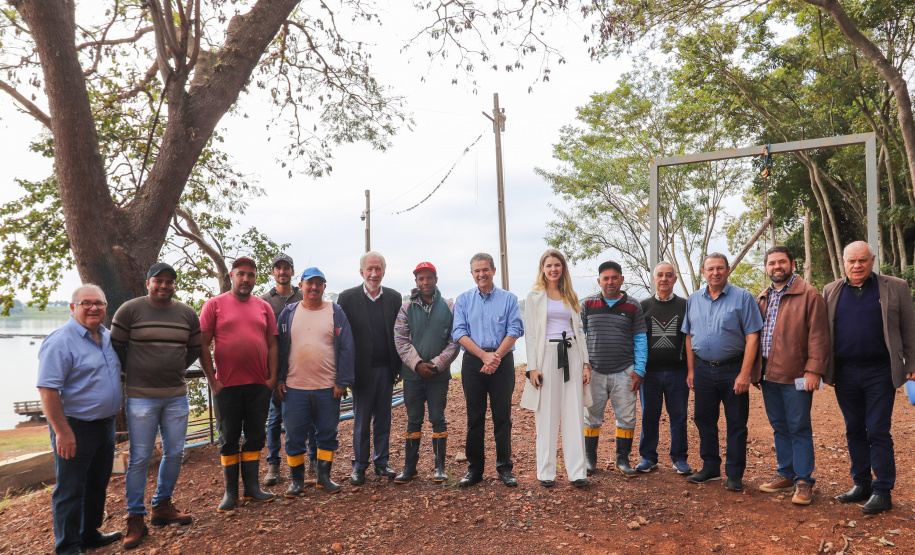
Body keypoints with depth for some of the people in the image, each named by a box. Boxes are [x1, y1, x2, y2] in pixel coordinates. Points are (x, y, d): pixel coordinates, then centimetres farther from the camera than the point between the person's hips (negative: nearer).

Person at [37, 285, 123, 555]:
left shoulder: (108, 337, 9)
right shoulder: (60, 341, -16)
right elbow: (48, 389, -20)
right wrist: (62, 432, -23)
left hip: (106, 425, 8)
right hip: (76, 428, -8)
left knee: (98, 484, 19)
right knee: (71, 489, 4)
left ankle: (90, 533, 35)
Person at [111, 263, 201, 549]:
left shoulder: (187, 313, 5)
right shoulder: (130, 309, -5)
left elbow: (195, 348, 16)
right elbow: (116, 347, 1)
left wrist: (175, 369, 11)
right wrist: (134, 372, 5)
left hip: (177, 396, 4)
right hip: (141, 396, -4)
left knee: (175, 453, 10)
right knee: (140, 458, 1)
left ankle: (162, 506, 29)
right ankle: (135, 518, 14)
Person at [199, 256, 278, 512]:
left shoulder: (264, 307, 9)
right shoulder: (215, 304, 0)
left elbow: (272, 344, 9)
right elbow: (203, 344, -3)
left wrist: (273, 376, 0)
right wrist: (212, 379, -7)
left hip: (259, 385, 3)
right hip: (227, 385, -3)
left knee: (255, 436, 9)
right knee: (229, 438, 8)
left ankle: (252, 486, 20)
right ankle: (230, 491, 18)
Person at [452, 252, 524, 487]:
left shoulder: (508, 299, 6)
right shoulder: (463, 300, 8)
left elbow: (514, 331, -2)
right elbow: (459, 333, 0)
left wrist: (496, 357, -13)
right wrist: (485, 355, -11)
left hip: (502, 361, -1)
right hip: (473, 362, 1)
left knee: (502, 415, 1)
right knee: (475, 416, 5)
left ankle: (505, 468, 11)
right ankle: (474, 468, 14)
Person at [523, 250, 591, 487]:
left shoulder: (571, 296, 15)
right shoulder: (534, 296, 3)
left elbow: (579, 330, 15)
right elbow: (530, 333, -1)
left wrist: (586, 363, 7)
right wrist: (532, 367, -8)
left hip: (571, 354, 4)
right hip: (547, 354, -3)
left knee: (574, 414, 2)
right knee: (547, 414, 0)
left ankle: (577, 472, 8)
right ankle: (546, 472, 10)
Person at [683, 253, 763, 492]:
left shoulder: (743, 297, -7)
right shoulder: (694, 299, 7)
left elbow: (752, 338, -11)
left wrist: (744, 374, -16)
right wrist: (691, 370, 7)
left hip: (732, 370, -4)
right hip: (703, 370, 4)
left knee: (736, 424, 4)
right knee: (704, 420, 12)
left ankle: (734, 474, 15)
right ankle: (710, 468, 26)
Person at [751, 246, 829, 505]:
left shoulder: (809, 295, -5)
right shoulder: (762, 298, 15)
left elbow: (818, 335, -10)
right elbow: (754, 335, 18)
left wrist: (814, 370, -17)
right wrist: (754, 370, 12)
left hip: (795, 375, -6)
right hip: (768, 374, 6)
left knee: (799, 428, 1)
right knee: (779, 427, 15)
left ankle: (803, 481, 10)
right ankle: (785, 474, 26)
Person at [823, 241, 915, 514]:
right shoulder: (831, 292, 7)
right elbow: (823, 333, 9)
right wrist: (823, 369, 6)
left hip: (880, 373, -3)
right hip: (845, 374, 3)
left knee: (878, 432, -2)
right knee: (854, 431, 12)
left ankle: (882, 492, 8)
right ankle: (861, 484, 23)